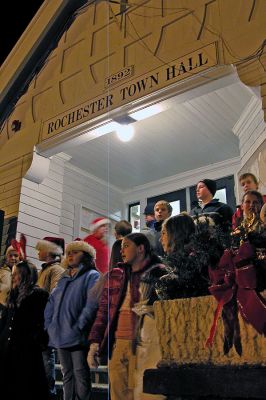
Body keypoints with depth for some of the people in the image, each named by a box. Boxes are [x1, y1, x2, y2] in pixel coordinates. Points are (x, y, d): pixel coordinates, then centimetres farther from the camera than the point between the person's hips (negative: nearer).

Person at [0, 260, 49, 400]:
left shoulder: (39, 294, -9)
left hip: (28, 348, -7)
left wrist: (38, 341, -16)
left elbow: (43, 321, -13)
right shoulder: (13, 296, 15)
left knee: (28, 385, 1)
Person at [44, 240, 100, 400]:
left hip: (78, 337, -7)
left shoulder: (92, 276, -4)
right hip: (61, 335, 7)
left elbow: (92, 304, -17)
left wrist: (78, 327, -20)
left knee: (81, 374, -3)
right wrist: (49, 325, 9)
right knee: (67, 374, 15)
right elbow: (51, 302, 21)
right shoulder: (64, 279, 21)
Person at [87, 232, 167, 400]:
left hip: (145, 344, -5)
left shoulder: (159, 273, 0)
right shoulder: (114, 275, 16)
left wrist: (151, 308, -15)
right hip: (118, 343, 5)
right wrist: (95, 342, 8)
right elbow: (103, 310, 16)